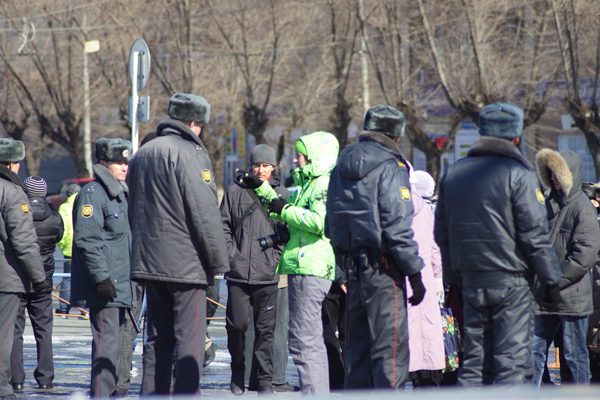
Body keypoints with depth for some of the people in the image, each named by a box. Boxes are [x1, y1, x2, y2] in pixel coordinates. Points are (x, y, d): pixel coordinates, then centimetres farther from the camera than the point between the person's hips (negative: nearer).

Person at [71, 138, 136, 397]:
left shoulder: (120, 194, 20)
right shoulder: (92, 194, -11)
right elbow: (87, 240, -20)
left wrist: (131, 280, 27)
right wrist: (101, 277, -24)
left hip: (120, 286, 10)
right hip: (104, 288, -10)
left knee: (116, 339, 12)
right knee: (107, 341, -13)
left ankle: (109, 392, 18)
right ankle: (100, 394, -13)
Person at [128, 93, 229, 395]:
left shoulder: (142, 154, 16)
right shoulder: (189, 154, -11)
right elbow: (205, 214, -15)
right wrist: (219, 261, -9)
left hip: (149, 264, 8)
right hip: (186, 263, -8)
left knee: (158, 337, 12)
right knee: (190, 338, -6)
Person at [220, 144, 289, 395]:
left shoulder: (281, 195, 8)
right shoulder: (235, 191, 7)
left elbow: (287, 231, 10)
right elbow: (223, 225, 9)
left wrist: (277, 257, -1)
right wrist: (230, 253, -1)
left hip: (268, 274, 0)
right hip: (239, 272, 0)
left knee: (265, 328, 0)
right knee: (236, 325, -1)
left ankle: (265, 379, 7)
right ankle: (237, 374, 18)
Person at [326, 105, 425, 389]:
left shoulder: (340, 169, 14)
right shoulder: (389, 168, -11)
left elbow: (332, 226, 17)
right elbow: (398, 228, -16)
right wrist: (415, 273, -12)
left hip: (353, 266, 8)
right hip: (382, 269, -7)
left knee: (358, 346, 14)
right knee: (391, 347, -7)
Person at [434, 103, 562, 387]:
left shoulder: (453, 173, 11)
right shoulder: (518, 174, -9)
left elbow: (441, 235, 14)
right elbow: (534, 234, -12)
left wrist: (452, 280, 19)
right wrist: (551, 279, -5)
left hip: (470, 281, 6)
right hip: (512, 282, -6)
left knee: (474, 362, 10)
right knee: (514, 362, -4)